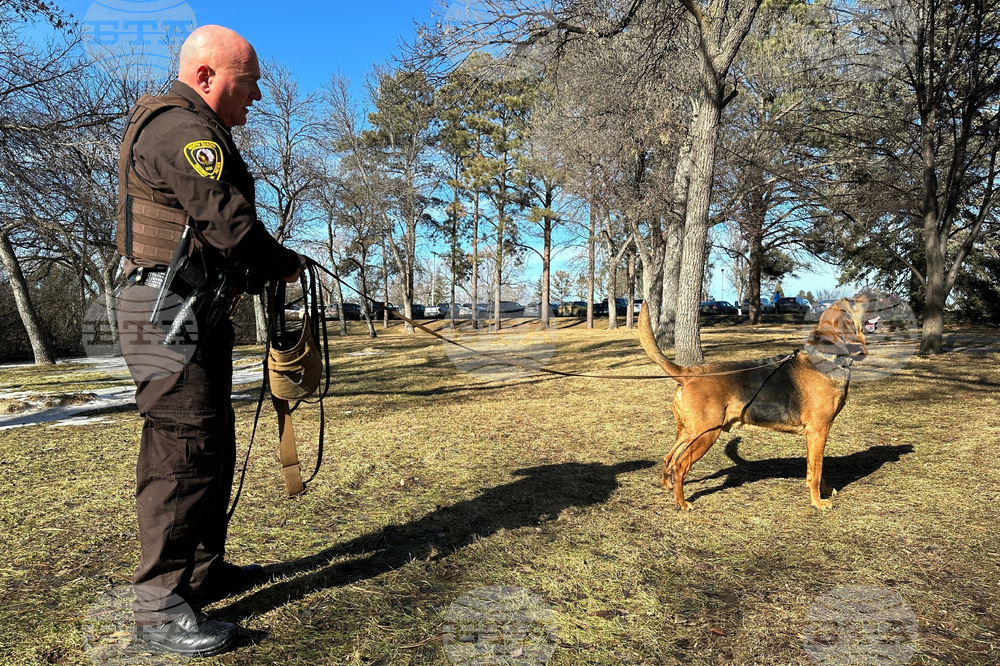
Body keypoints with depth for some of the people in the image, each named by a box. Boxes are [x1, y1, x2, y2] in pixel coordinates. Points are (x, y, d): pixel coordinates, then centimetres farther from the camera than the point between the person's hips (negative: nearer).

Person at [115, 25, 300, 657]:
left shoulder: (190, 129, 24)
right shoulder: (181, 127, -12)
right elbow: (232, 225, -22)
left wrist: (259, 271, 9)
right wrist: (287, 264, -5)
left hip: (197, 313, 11)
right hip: (173, 313, -11)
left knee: (214, 445, 14)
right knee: (183, 448, -8)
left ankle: (204, 569, 27)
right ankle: (160, 607, 2)